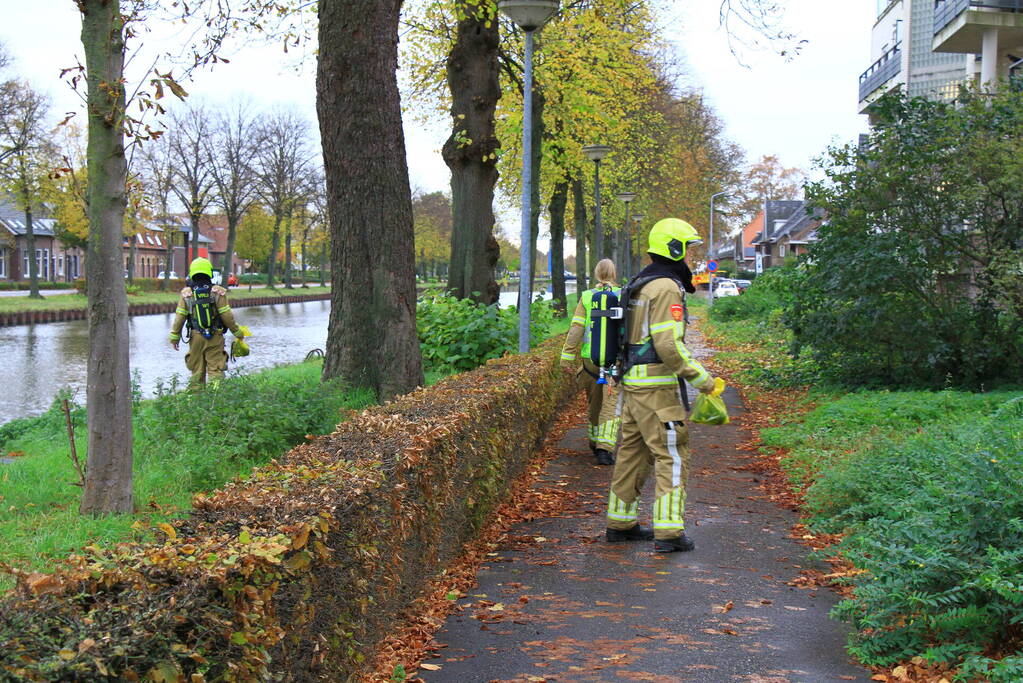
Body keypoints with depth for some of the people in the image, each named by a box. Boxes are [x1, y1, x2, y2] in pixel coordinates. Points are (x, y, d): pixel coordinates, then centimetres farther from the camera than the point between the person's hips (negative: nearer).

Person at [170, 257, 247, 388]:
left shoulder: (187, 294, -1)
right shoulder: (217, 292, -7)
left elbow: (179, 317, 0)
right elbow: (227, 316, -6)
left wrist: (174, 337, 9)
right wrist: (237, 332, 6)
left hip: (195, 337, 2)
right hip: (215, 337, -2)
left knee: (197, 370, 12)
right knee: (216, 370, 0)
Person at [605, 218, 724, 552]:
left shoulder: (638, 284, 16)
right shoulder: (667, 288, -14)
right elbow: (668, 344, -21)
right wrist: (702, 379, -15)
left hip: (632, 381, 9)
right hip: (657, 386, -9)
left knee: (632, 453, 15)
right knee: (672, 456, -5)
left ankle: (621, 522, 23)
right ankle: (668, 532, -7)